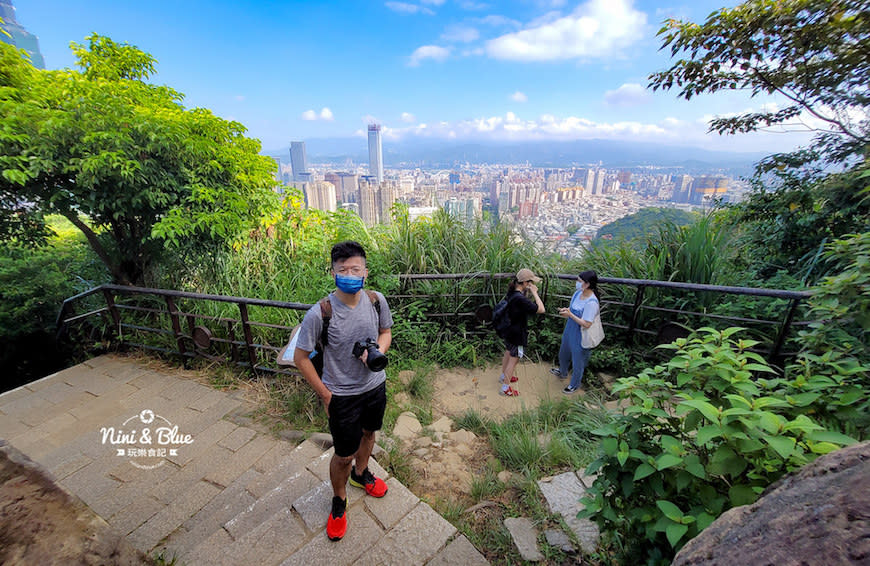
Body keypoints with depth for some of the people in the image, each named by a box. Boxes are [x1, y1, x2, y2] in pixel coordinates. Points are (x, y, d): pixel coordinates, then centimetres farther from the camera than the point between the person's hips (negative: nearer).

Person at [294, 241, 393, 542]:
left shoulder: (376, 300, -13)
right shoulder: (319, 314, -25)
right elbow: (301, 357, -14)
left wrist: (378, 351, -17)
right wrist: (325, 395, -11)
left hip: (376, 385, 5)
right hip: (342, 395, -4)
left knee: (368, 432, 28)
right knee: (343, 455, 10)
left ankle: (361, 473, 59)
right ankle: (339, 501, 43)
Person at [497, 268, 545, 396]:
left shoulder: (511, 293, -4)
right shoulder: (519, 299, -33)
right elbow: (541, 309, -30)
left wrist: (528, 292, -3)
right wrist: (534, 293, -21)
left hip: (509, 331, 9)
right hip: (517, 335, -9)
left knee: (508, 353, 27)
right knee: (514, 359, 7)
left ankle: (503, 376, 49)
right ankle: (505, 388, 21)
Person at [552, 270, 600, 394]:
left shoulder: (591, 302, -31)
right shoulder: (578, 293, -6)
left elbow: (586, 324, -29)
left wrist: (570, 314, -30)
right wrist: (566, 310, -11)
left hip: (580, 338, -8)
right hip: (569, 332, 8)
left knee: (577, 362, 15)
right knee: (563, 355, 30)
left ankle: (575, 384, 40)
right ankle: (562, 373, 58)